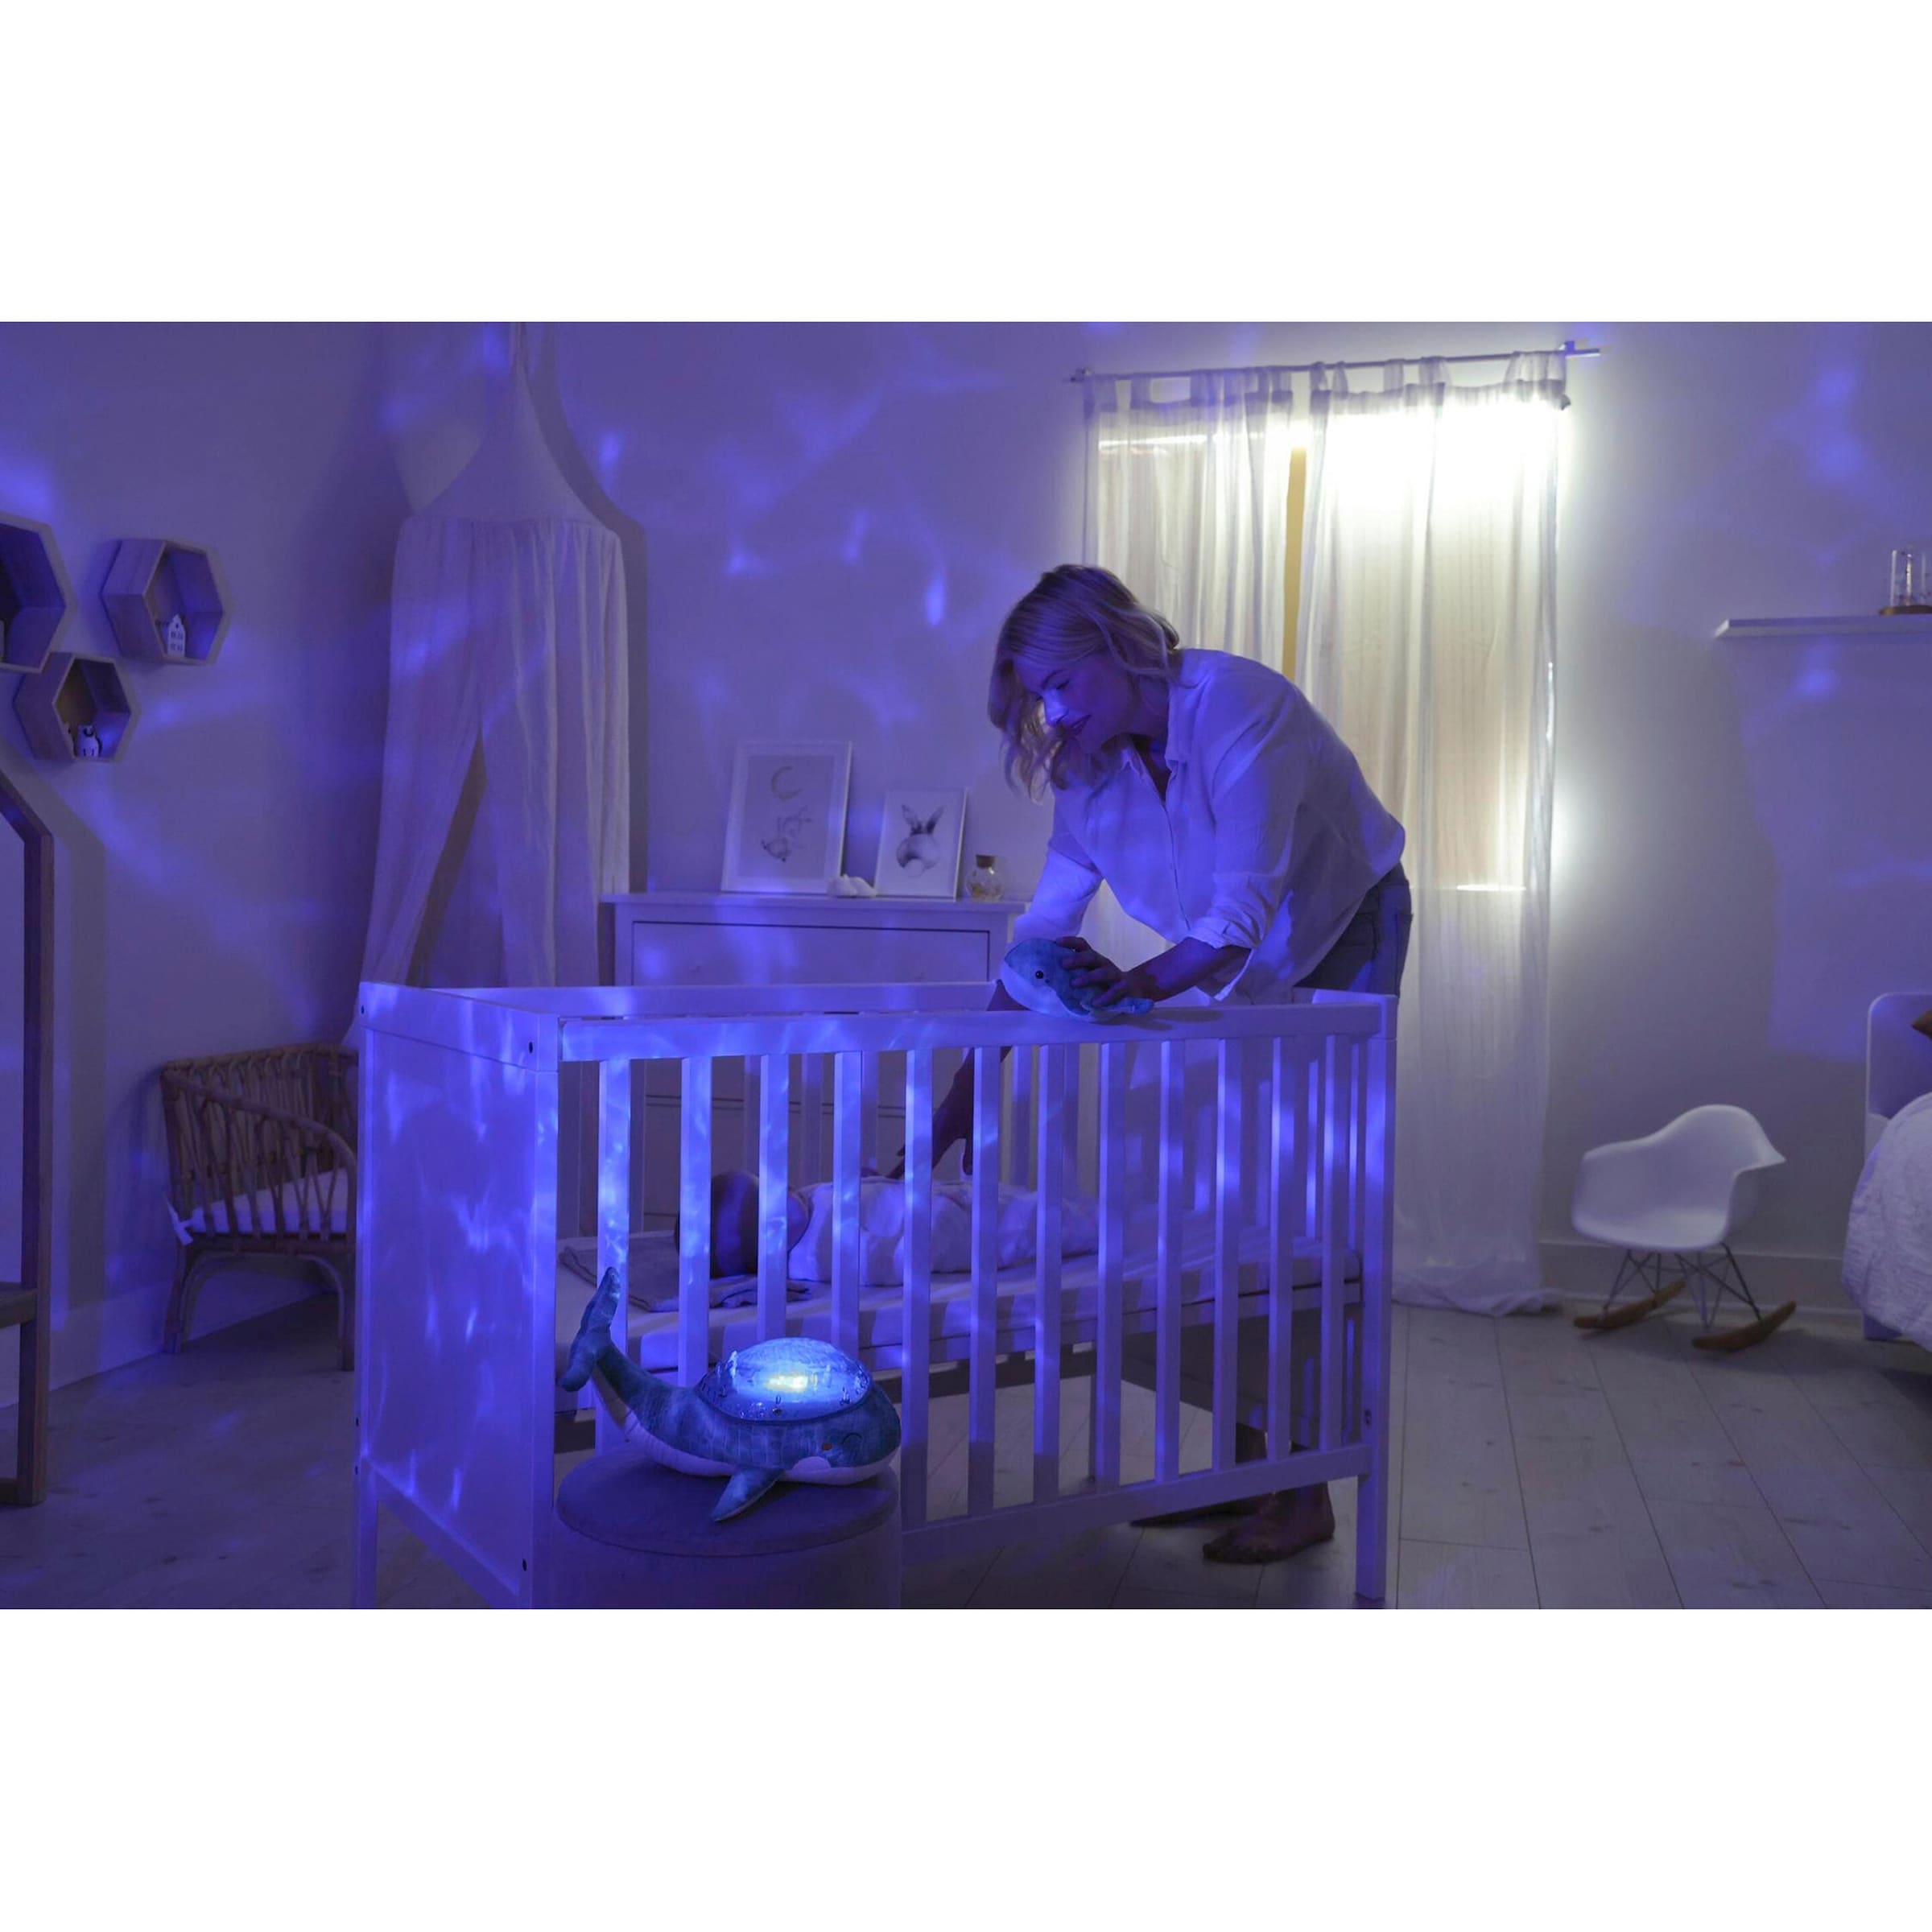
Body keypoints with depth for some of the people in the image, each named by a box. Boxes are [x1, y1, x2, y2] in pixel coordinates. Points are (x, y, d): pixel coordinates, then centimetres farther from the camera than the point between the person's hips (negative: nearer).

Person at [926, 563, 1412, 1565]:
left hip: (1342, 943, -6)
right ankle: (1241, 1461, 16)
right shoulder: (1092, 765, -8)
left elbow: (1239, 919, -38)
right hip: (1240, 973, 7)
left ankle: (1305, 1494, 2)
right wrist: (945, 1121, -13)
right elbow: (1041, 939, -10)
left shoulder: (1239, 707, -29)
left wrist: (1145, 983, -57)